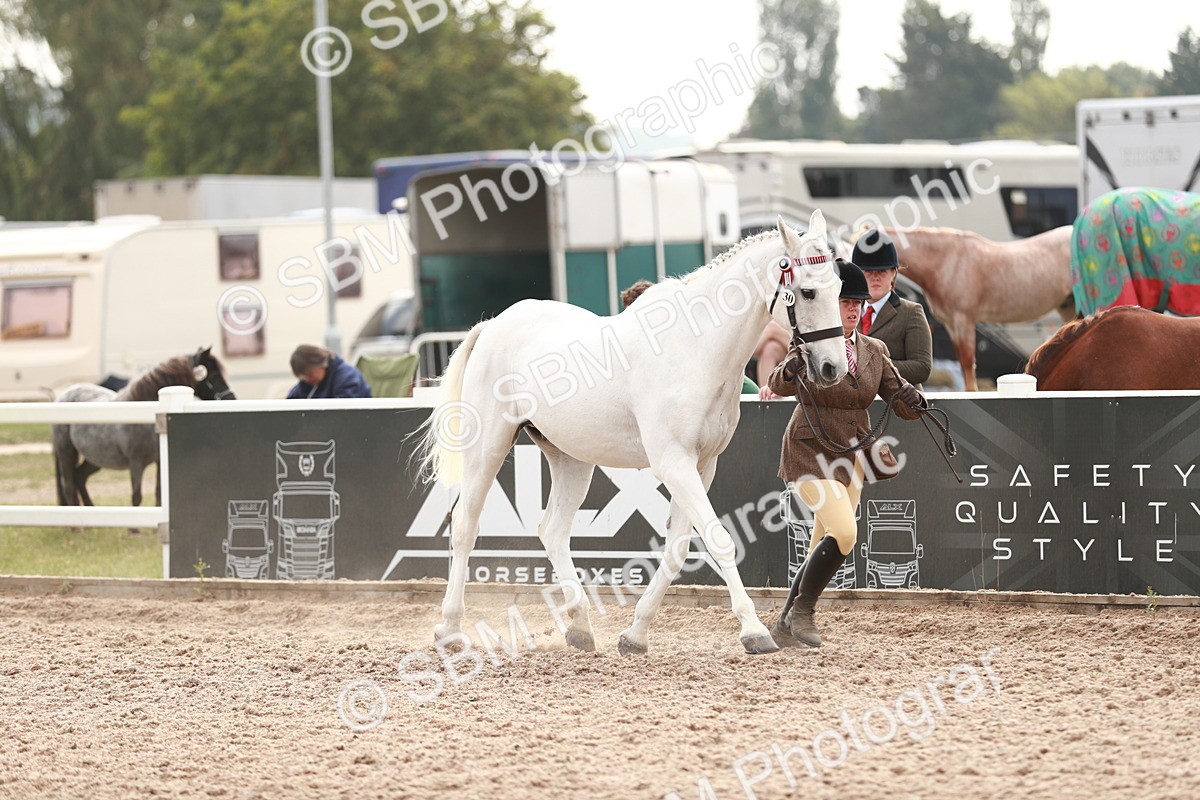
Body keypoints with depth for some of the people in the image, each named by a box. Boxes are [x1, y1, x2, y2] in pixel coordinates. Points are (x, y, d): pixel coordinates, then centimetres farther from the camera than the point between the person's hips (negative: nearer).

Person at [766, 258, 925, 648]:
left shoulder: (874, 351, 5)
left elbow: (898, 398, 5)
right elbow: (779, 386, -27)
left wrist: (913, 401, -19)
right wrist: (790, 370, -50)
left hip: (851, 455, 6)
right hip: (811, 452, -6)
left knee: (825, 548, 10)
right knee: (844, 531, -22)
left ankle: (788, 623, 24)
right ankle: (802, 612, -7)